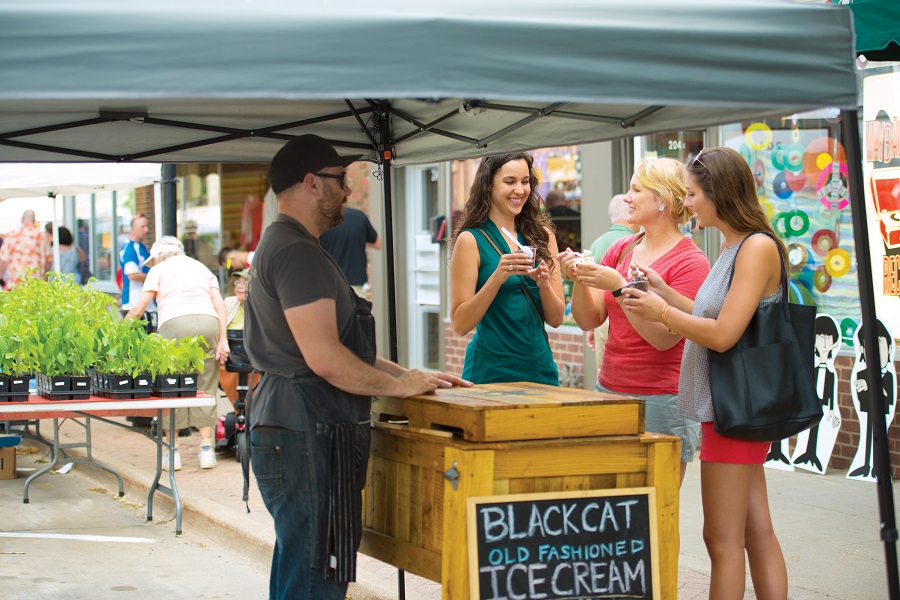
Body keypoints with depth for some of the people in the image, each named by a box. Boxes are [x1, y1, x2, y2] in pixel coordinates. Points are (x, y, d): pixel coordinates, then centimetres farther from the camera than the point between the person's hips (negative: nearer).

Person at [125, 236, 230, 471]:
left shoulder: (159, 269, 18)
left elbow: (137, 310, 11)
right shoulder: (202, 268, 28)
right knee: (205, 386, 10)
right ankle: (207, 449, 7)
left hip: (175, 324, -3)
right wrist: (223, 340, 8)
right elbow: (219, 304, 14)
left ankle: (173, 452, 9)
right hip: (208, 322, 3)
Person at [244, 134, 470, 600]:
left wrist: (411, 375, 19)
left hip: (286, 432, 11)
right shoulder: (298, 253, -14)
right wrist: (399, 385, -9)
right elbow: (324, 359, -22)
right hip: (306, 437, -11)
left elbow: (342, 348, 25)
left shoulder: (278, 247, 21)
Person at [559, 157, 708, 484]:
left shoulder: (690, 261, -9)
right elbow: (589, 320, 9)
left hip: (661, 401, -6)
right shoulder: (620, 249, 10)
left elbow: (663, 338, -17)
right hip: (610, 389, 6)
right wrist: (580, 279, -9)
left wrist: (618, 286, -21)